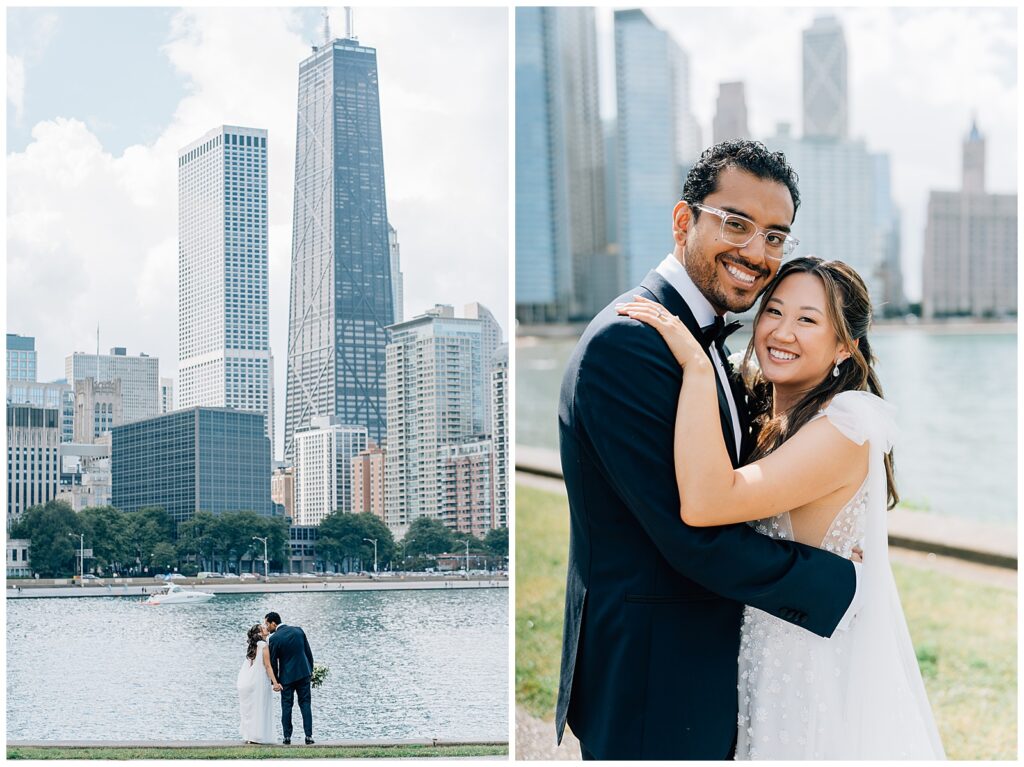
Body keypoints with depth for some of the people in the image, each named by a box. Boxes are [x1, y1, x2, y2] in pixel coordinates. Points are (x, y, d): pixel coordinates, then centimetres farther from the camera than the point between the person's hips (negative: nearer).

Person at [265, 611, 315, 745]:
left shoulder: (274, 639, -12)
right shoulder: (298, 630, 1)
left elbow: (273, 661, -8)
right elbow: (308, 652, 6)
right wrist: (310, 670, 16)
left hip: (286, 676, -3)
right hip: (303, 673, 3)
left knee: (286, 706, 7)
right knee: (305, 704, 6)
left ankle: (287, 737, 8)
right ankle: (308, 736, 0)